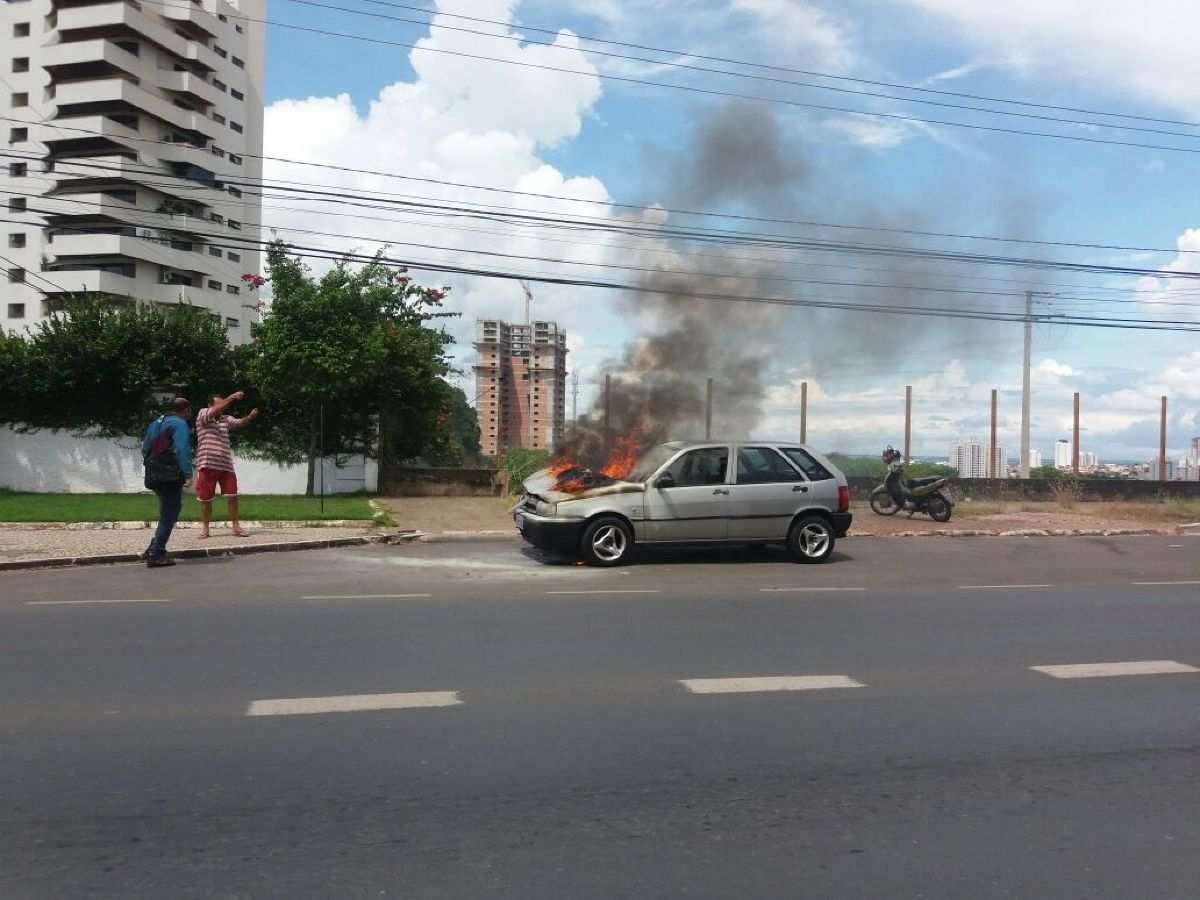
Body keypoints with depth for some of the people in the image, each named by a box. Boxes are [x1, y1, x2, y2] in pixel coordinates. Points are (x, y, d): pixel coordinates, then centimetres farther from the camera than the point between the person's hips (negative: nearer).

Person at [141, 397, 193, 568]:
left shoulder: (157, 422, 19)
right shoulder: (179, 424, -8)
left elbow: (145, 447, 20)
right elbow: (183, 450, -20)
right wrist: (188, 474, -23)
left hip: (153, 475, 9)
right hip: (170, 476, -9)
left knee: (167, 513, 18)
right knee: (169, 516, -4)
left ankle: (154, 549, 15)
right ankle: (155, 555, -6)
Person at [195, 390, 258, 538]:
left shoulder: (226, 419, 13)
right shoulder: (202, 414, 1)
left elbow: (239, 423, -1)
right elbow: (215, 411, -18)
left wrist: (250, 417, -22)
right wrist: (231, 398, -27)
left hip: (226, 465, 4)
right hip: (207, 464, -3)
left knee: (232, 496, 2)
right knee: (205, 498, 5)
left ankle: (236, 526, 9)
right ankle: (205, 527, 16)